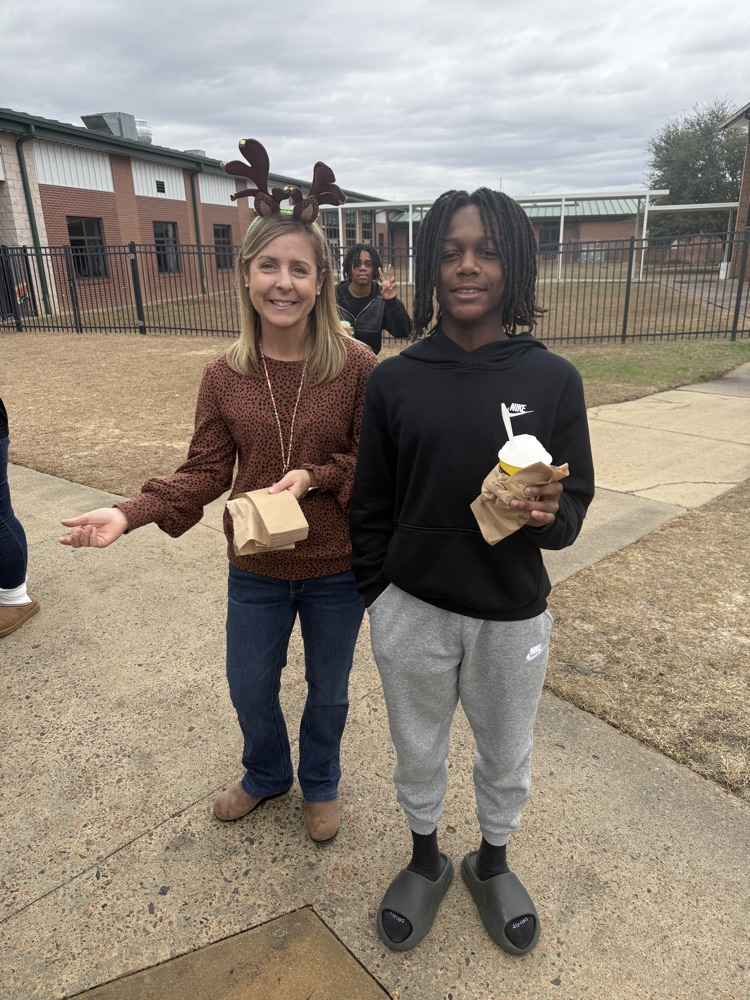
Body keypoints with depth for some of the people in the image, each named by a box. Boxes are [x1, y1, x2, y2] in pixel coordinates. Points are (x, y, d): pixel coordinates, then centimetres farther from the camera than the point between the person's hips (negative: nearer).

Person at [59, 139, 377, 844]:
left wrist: (317, 475, -24)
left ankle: (320, 785, 52)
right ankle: (266, 775, 54)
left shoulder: (356, 366, -16)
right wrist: (130, 513, -16)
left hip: (335, 570, -2)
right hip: (255, 570, 3)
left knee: (327, 688, 20)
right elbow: (205, 472, -4)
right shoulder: (225, 374, -8)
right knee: (249, 689, 20)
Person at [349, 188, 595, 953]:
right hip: (412, 611, 0)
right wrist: (374, 597, 2)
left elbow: (576, 499, -2)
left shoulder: (553, 380, -7)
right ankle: (425, 860, 51)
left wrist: (550, 515, -24)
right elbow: (371, 504, 0)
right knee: (418, 752, 21)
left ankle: (491, 864, 52)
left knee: (506, 758, 22)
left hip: (512, 616, 0)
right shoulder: (394, 380, -6)